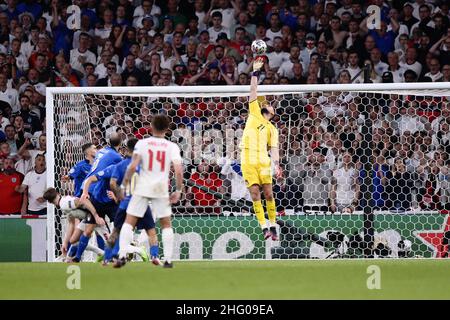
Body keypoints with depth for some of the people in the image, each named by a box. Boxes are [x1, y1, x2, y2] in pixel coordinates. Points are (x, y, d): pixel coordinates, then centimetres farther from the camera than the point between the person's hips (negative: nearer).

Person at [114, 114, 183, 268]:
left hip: (142, 188, -1)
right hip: (162, 189, 1)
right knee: (166, 224, 15)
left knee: (129, 222, 6)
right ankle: (168, 260, 10)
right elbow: (178, 170, -9)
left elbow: (133, 166, -12)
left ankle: (122, 256, -6)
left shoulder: (142, 143, -2)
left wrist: (125, 183, -1)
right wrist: (178, 191, 1)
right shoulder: (172, 147, 0)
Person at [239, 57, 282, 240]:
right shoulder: (255, 114, 17)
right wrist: (255, 72, 7)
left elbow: (274, 148, 6)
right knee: (255, 194, -4)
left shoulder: (271, 129, 15)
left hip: (263, 161, 0)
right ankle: (264, 227, -6)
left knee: (268, 194, -2)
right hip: (247, 161, 0)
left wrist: (276, 164, -9)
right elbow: (253, 92, 12)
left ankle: (273, 227, 6)